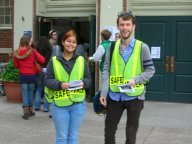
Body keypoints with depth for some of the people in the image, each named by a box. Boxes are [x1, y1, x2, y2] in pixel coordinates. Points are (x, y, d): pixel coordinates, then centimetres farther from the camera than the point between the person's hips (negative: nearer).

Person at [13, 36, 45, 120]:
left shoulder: (17, 52, -4)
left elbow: (16, 65, 5)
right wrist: (34, 60, 7)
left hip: (22, 75, 1)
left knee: (24, 94, 5)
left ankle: (25, 113, 2)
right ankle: (30, 111, 23)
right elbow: (42, 60, -10)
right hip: (31, 75, -1)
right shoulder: (32, 51, -9)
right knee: (30, 93, 13)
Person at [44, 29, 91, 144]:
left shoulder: (81, 60, 6)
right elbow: (47, 80, -2)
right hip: (59, 104, -2)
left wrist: (83, 83, -14)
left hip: (78, 103, 2)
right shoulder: (54, 60, 0)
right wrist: (60, 84, -19)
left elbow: (88, 78, 7)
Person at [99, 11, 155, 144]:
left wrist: (136, 80, -19)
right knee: (109, 129, 13)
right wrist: (103, 93, -6)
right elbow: (106, 70, 2)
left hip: (134, 96, -2)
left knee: (131, 133, 13)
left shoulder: (142, 47, -5)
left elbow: (150, 70, -2)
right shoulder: (112, 47, 3)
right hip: (115, 96, 3)